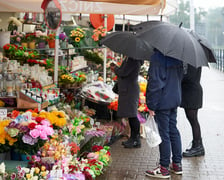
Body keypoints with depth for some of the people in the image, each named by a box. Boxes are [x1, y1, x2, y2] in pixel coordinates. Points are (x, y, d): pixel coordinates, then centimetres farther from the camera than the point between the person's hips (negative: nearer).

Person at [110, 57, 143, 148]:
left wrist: (115, 68, -2)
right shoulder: (129, 59, 14)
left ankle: (136, 141, -1)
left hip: (130, 90, -11)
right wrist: (116, 69, 6)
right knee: (131, 116, 14)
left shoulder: (133, 60, -17)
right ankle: (132, 139, 22)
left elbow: (123, 73, -20)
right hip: (126, 90, 11)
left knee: (132, 115, -7)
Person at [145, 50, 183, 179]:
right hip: (175, 100, 8)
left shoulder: (157, 57, -19)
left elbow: (155, 83, -20)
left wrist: (151, 105, -14)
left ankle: (164, 168, 8)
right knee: (173, 131, 16)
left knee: (163, 133, -1)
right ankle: (177, 164, 25)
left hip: (162, 101, -8)